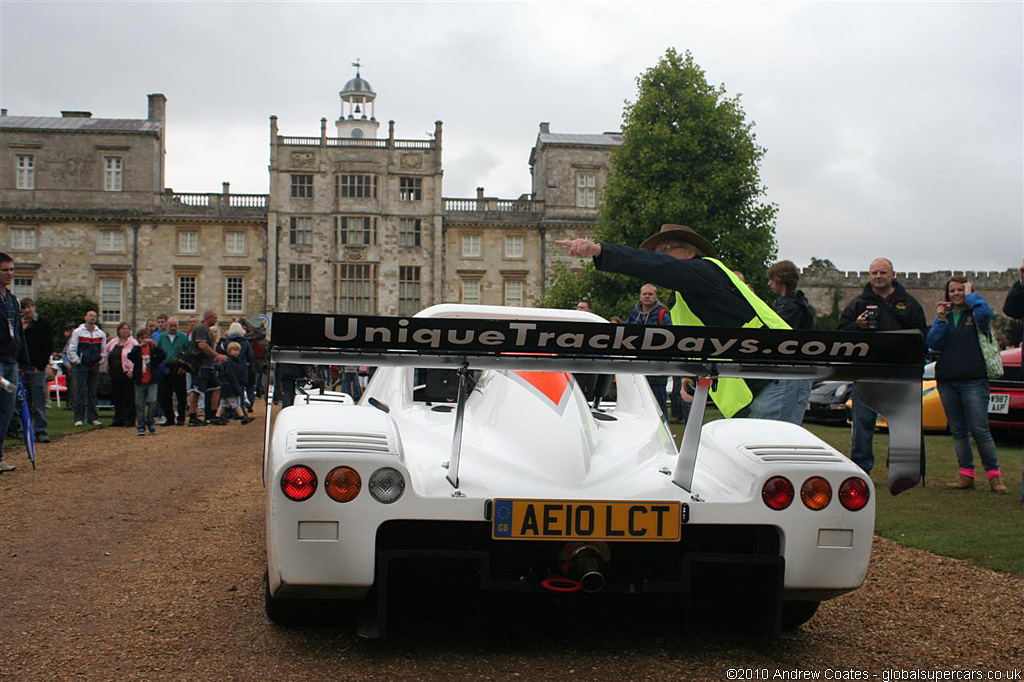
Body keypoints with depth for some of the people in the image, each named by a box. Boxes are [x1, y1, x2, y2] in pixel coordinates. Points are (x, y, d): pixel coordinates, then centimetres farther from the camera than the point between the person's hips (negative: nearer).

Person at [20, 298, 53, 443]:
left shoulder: (43, 323, 1)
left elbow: (49, 346, -4)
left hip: (37, 368, -4)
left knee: (39, 403, -5)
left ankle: (41, 431, -4)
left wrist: (41, 366, -9)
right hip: (23, 368, 4)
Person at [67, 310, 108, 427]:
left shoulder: (101, 334, 10)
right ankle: (79, 418, -4)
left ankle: (93, 417, 10)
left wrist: (100, 361, 5)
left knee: (93, 393, 7)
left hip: (95, 367, 3)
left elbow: (104, 351, 16)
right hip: (81, 366, -3)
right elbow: (71, 349, 0)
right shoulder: (78, 332, 1)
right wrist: (77, 362, -5)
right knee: (80, 393, -6)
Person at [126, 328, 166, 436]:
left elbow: (163, 357, -10)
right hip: (139, 382, 0)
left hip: (152, 381, 0)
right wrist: (140, 346, -27)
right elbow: (130, 356, -17)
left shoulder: (153, 349, 5)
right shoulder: (136, 349, 4)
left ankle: (150, 422, 7)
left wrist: (156, 346, -23)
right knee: (140, 404, 4)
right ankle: (140, 426, 12)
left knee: (152, 401, -12)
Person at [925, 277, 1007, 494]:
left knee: (979, 429, -10)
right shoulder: (944, 315, 15)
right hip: (947, 381, 5)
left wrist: (970, 296, -6)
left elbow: (985, 313, -21)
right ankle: (966, 476, 12)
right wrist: (940, 320, -4)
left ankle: (994, 476, -2)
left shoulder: (975, 313, 4)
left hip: (974, 380, -5)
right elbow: (933, 343, 4)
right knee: (958, 431, 7)